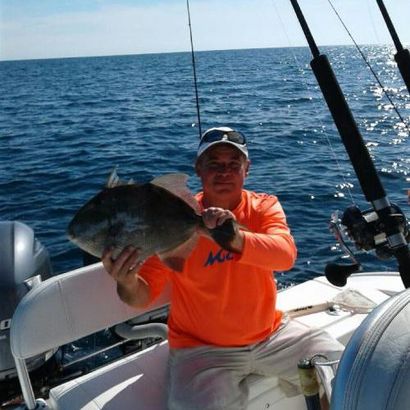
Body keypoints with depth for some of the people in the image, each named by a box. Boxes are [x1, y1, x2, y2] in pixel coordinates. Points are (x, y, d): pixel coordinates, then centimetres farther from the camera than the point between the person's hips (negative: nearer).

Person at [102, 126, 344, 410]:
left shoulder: (265, 206, -5)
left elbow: (286, 254, -26)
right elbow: (144, 296, -13)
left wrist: (237, 237, -45)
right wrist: (127, 284, -36)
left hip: (270, 335, 3)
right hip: (201, 348, -3)